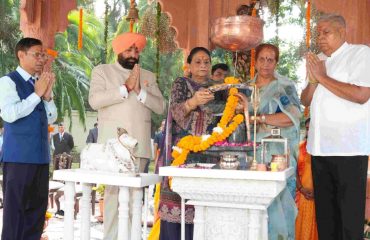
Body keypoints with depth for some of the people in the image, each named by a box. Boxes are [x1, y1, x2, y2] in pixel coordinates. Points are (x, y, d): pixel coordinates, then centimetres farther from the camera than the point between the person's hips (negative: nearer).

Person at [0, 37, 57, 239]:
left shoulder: (41, 83, 15)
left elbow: (51, 118, 14)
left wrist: (47, 96, -2)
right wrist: (36, 94, -12)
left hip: (40, 155, 7)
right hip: (18, 156, -7)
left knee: (37, 205, 10)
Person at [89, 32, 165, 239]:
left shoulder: (148, 76, 18)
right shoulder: (102, 71, 10)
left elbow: (160, 107, 8)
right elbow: (94, 100, -7)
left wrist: (140, 91, -7)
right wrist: (125, 88, -10)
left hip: (139, 145, 3)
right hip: (113, 144, -3)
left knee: (134, 193, 2)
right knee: (113, 192, -7)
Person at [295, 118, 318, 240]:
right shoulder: (301, 146, 10)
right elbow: (297, 170, 6)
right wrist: (301, 188, -6)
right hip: (304, 192, 2)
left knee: (317, 223, -3)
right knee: (303, 222, 1)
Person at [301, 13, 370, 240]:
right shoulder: (319, 60, 18)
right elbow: (305, 100, 17)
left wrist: (322, 77, -11)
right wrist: (313, 81, -3)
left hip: (348, 147, -7)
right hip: (320, 146, 7)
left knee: (349, 211, -3)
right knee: (324, 209, 12)